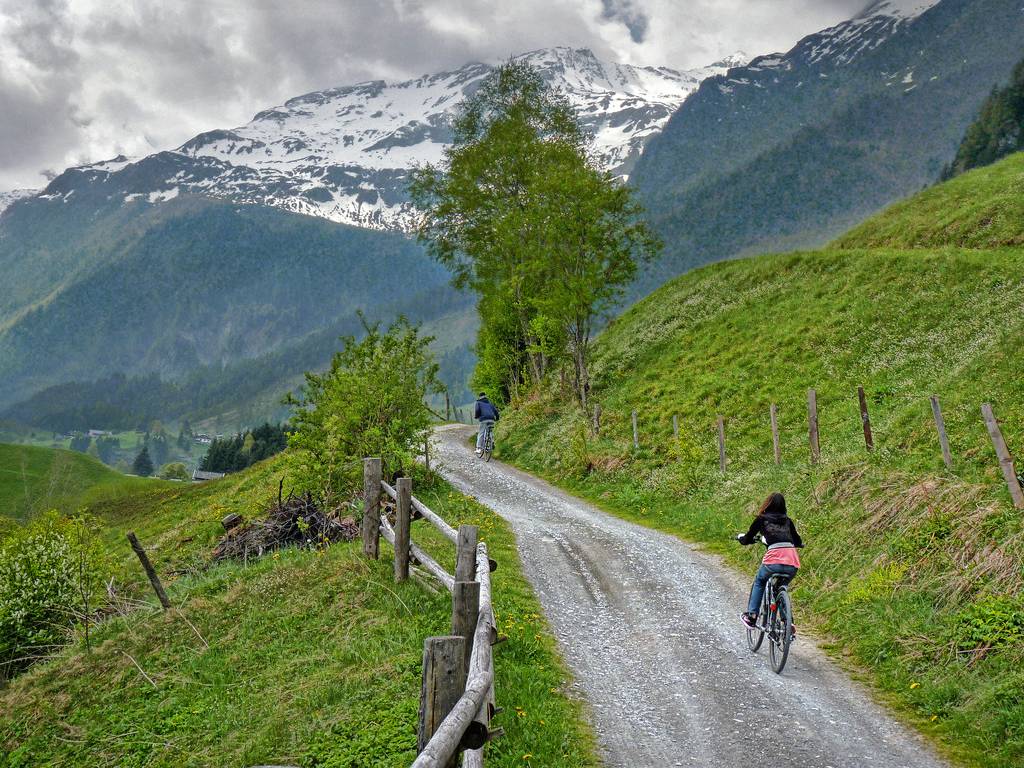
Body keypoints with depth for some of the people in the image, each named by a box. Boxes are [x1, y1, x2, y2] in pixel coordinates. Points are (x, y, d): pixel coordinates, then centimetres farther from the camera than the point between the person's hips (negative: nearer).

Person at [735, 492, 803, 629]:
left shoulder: (762, 519, 13)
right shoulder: (787, 520, 23)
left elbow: (747, 540, 21)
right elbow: (798, 542, 33)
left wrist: (740, 537, 43)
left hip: (774, 560, -3)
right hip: (793, 564, 3)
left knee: (759, 582, 27)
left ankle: (751, 616, 18)